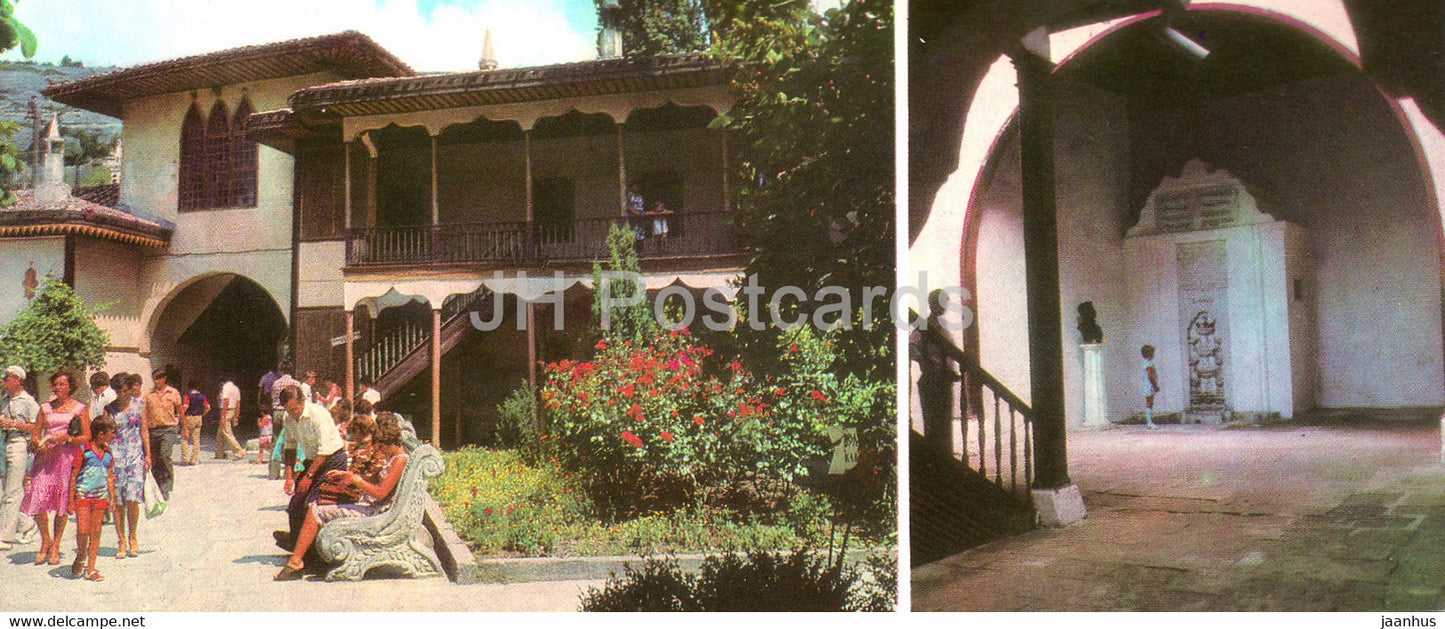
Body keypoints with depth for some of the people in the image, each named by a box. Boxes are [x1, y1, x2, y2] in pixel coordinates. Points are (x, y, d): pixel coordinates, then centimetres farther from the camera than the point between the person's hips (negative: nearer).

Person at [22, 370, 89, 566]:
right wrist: (40, 445, -7)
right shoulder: (46, 408, 14)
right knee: (37, 498, -7)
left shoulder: (79, 408, 5)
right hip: (46, 456, 3)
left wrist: (67, 438, -16)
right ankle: (45, 540, 14)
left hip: (68, 456, -3)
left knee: (63, 502, -3)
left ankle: (55, 546, 9)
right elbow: (35, 435, 14)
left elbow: (87, 437, 1)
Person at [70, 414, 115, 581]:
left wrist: (112, 499, 12)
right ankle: (81, 556, 17)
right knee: (83, 531, -13)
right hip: (82, 495, -4)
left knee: (96, 533, 4)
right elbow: (74, 476, -3)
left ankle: (90, 569, 10)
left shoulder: (108, 454, 10)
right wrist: (71, 500, -5)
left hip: (101, 497, 5)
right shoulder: (84, 450, -5)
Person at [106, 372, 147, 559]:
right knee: (117, 501, 0)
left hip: (135, 455, -1)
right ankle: (121, 542, 10)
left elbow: (144, 431, 10)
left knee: (132, 499, -9)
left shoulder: (140, 404, 6)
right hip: (115, 455, 1)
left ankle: (132, 538, 9)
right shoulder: (110, 408, 6)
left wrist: (148, 455, 6)